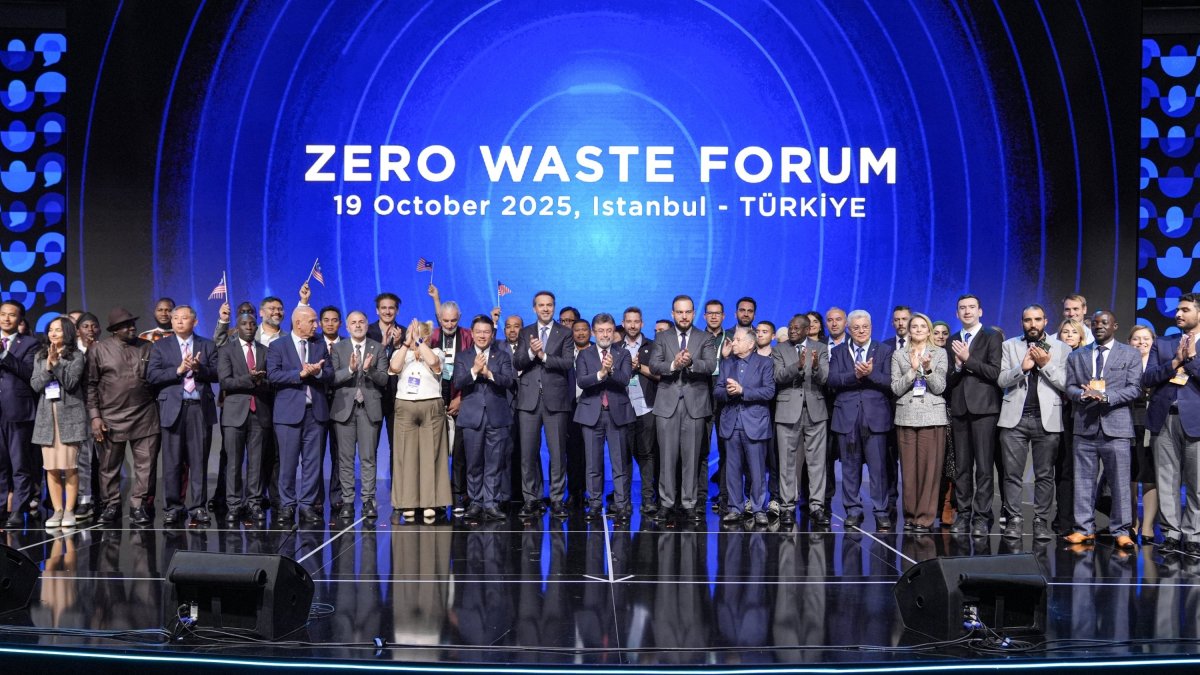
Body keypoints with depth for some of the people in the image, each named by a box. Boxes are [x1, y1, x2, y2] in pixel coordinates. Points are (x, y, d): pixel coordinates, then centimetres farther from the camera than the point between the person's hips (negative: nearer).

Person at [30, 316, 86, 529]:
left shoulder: (76, 356, 2)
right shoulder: (40, 356, 14)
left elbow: (70, 382, -9)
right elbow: (35, 385, 4)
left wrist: (56, 363, -17)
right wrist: (48, 366, -9)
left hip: (69, 415, -4)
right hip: (47, 415, 4)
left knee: (69, 466, -4)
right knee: (51, 467, 2)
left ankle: (69, 510, 2)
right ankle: (57, 510, 8)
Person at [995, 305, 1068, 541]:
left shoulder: (1061, 349, 9)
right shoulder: (1009, 346, 12)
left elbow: (1065, 383, 0)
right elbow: (1001, 380, 3)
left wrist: (1046, 364, -11)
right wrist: (1022, 367, -12)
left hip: (1046, 419, 0)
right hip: (1015, 418, 1)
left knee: (1045, 475, 1)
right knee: (1012, 473, -1)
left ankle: (1041, 521, 6)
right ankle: (1013, 520, 3)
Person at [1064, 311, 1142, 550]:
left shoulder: (1130, 355, 8)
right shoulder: (1076, 356, 16)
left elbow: (1134, 388, -2)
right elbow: (1069, 387, 9)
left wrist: (1105, 396, -16)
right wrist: (1083, 394, -13)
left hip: (1115, 425, -2)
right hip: (1085, 425, 3)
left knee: (1119, 481, -2)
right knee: (1084, 480, 4)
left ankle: (1121, 531, 4)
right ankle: (1084, 528, 10)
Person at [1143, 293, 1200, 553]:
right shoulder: (1162, 343, 13)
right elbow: (1147, 378, 3)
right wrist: (1175, 361, -8)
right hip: (1164, 419, 3)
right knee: (1167, 482, 4)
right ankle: (1171, 534, 11)